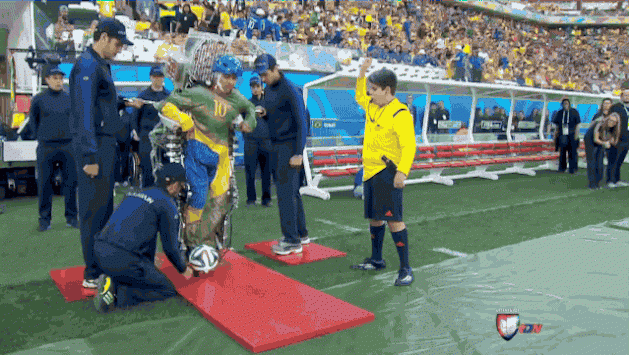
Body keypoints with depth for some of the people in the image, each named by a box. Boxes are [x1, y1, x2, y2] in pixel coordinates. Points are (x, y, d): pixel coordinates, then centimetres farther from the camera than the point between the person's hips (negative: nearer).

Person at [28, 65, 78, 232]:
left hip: (67, 147, 1)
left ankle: (71, 217, 11)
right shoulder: (38, 99, 4)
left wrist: (71, 137, 8)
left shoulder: (69, 99, 9)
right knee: (44, 184, 1)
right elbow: (33, 121, 13)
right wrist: (41, 138, 6)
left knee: (71, 182, 2)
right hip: (46, 148, -1)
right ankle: (45, 219, 10)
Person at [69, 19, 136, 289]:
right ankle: (92, 275, 2)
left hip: (105, 145, 10)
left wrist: (124, 103, 9)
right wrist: (90, 157, -23)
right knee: (94, 209, -5)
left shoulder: (100, 65, 19)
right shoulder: (87, 66, -13)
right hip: (94, 148, -10)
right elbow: (84, 112, -19)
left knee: (104, 208, 15)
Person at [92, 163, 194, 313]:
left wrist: (150, 261, 48)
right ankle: (119, 294, -9)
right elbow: (170, 246, 1)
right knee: (168, 290, 6)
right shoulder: (167, 203, -1)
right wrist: (184, 269, 21)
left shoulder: (136, 194, 23)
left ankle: (113, 283, 5)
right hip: (122, 259, -8)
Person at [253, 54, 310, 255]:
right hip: (276, 145, 9)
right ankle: (301, 234, 24)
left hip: (289, 146, -9)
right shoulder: (269, 89, 12)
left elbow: (302, 122, -18)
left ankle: (292, 240, -1)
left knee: (286, 191, -8)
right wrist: (263, 112, -2)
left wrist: (298, 154, -22)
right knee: (290, 191, 14)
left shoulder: (290, 91, -15)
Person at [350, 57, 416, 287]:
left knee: (393, 219, -11)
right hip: (370, 171, 9)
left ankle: (405, 268, -1)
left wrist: (402, 172, -36)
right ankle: (376, 260, 33)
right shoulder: (372, 106, 11)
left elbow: (409, 145, -24)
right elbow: (360, 97, 34)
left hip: (388, 172, -9)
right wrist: (361, 73, 21)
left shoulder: (400, 114, -16)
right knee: (373, 217, 17)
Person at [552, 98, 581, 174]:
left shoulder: (574, 112, 2)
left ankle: (572, 168, 2)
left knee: (572, 152, -3)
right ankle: (562, 167, 13)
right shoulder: (560, 113, 10)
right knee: (562, 151, 4)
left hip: (571, 136, -3)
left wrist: (576, 134, -10)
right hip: (562, 135, 3)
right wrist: (555, 135, 9)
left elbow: (577, 124, 0)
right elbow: (557, 125, 15)